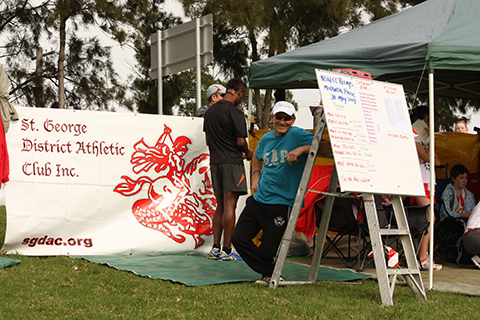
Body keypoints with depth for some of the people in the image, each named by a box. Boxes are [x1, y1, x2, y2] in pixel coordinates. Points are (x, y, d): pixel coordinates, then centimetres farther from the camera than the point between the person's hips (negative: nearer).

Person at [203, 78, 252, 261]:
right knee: (229, 206, -6)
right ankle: (226, 250, -6)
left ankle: (215, 249, 9)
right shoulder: (235, 114, -12)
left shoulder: (210, 111, 12)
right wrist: (248, 153, 6)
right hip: (232, 162, -7)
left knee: (220, 206, 12)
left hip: (215, 162, 7)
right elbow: (241, 141, -14)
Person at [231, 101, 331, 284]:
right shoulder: (266, 139, 11)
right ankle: (269, 273, 18)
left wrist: (302, 149, -29)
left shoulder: (297, 135, -8)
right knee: (239, 238, 2)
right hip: (258, 200, 6)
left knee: (268, 251, -4)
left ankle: (273, 275, 29)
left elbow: (328, 147, -19)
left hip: (281, 205, -6)